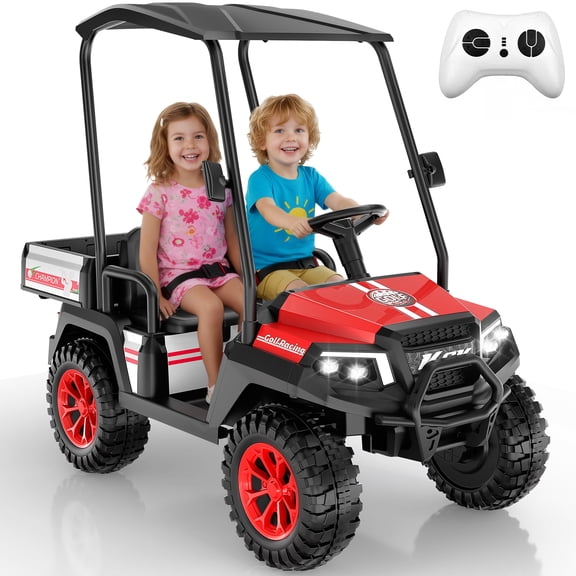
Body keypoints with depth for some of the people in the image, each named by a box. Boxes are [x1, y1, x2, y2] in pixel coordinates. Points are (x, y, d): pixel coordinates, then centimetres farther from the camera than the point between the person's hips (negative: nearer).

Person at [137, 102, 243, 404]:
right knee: (211, 306, -33)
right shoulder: (159, 193, -4)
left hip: (219, 269, 4)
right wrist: (156, 296, -10)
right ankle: (215, 386, -23)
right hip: (178, 274, -4)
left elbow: (232, 242, 16)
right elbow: (147, 251, -4)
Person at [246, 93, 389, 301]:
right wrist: (290, 221, -53)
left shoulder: (311, 176, 9)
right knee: (301, 293, -30)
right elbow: (267, 209, -29)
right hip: (266, 268, -5)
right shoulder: (260, 179, -9)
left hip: (306, 264, 6)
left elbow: (337, 201, -6)